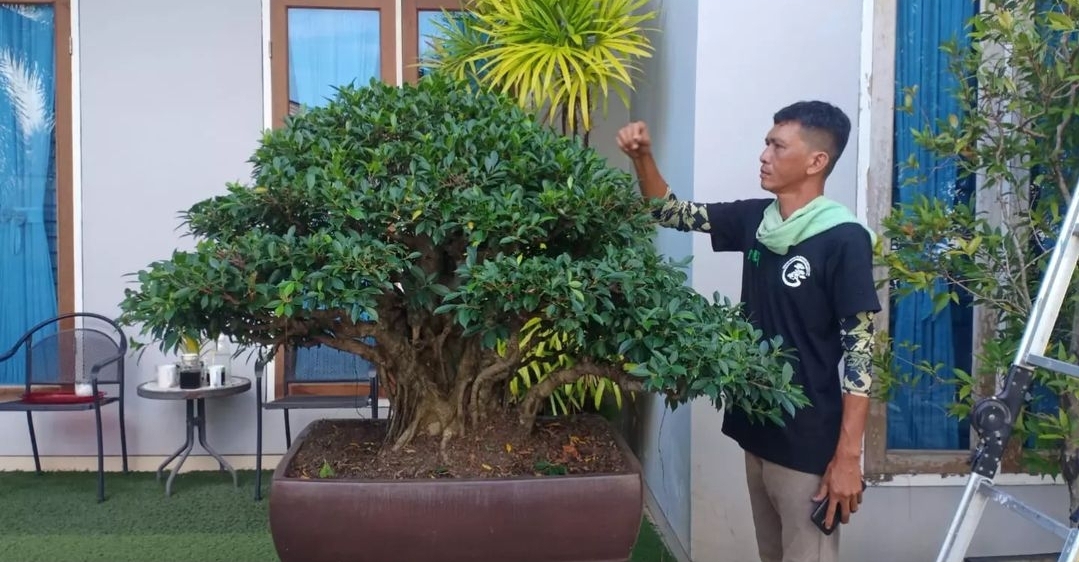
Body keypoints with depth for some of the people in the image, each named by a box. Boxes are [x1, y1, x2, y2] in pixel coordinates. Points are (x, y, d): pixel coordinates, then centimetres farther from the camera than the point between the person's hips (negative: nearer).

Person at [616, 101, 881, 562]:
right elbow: (670, 213, 10)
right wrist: (642, 158, -9)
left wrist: (847, 457, -17)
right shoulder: (755, 221, 4)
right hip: (757, 430, 7)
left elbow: (859, 351, -16)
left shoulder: (845, 239, -15)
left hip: (809, 446, -7)